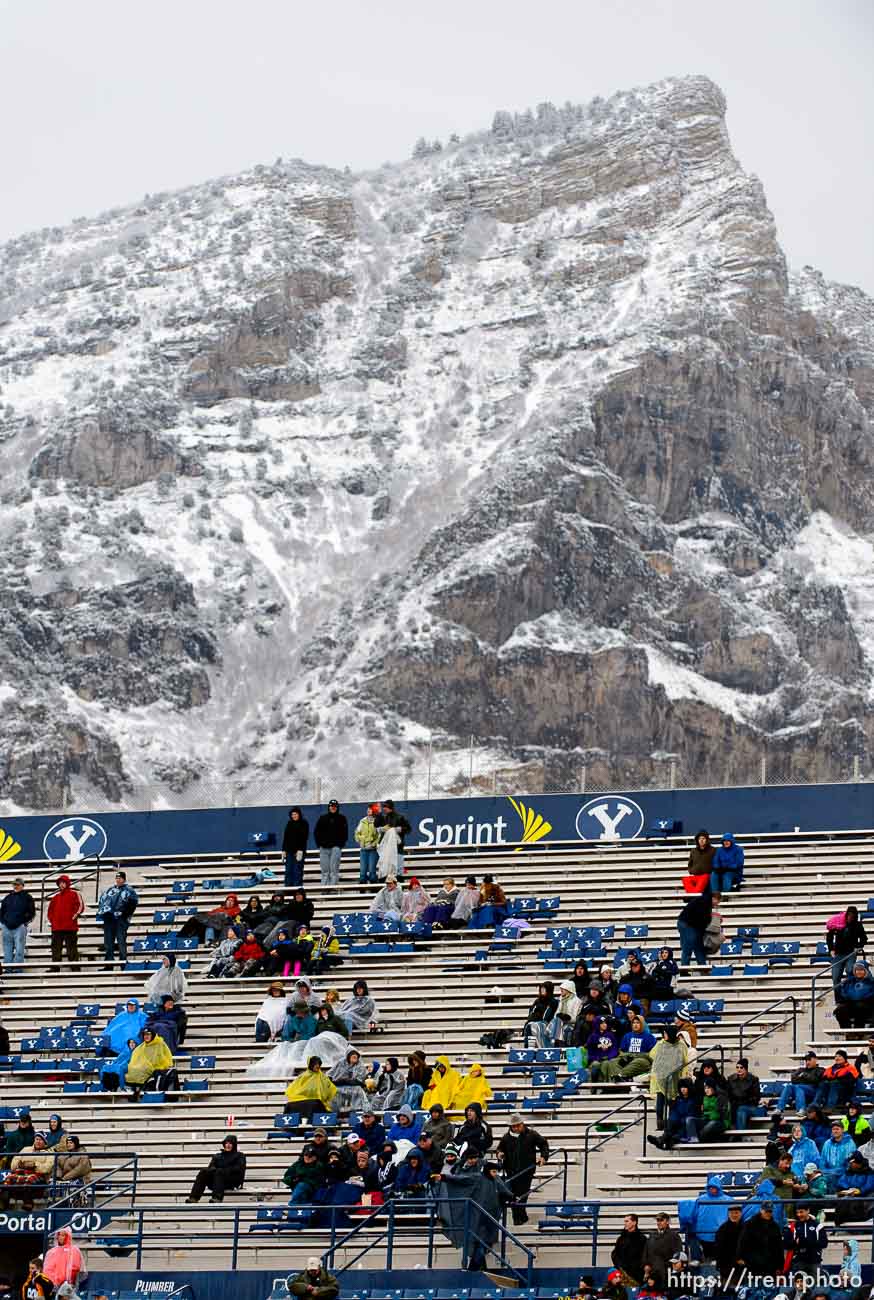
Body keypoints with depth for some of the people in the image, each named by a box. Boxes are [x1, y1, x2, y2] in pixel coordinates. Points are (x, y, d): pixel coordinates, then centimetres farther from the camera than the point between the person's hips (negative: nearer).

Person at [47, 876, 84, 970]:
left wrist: (75, 915, -11)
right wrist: (51, 919, 12)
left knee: (72, 947, -5)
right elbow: (50, 909, 26)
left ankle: (75, 967, -5)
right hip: (56, 927, 6)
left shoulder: (74, 894, 2)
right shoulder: (55, 896, 19)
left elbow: (80, 906, -5)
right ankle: (55, 967, 7)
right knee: (56, 948, 4)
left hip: (70, 927, -6)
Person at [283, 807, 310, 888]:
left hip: (299, 850, -5)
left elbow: (304, 838, -7)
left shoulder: (304, 824, 0)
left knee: (298, 870, -8)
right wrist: (284, 850, 9)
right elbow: (285, 837, 15)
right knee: (288, 870, 2)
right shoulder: (289, 824, 13)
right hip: (289, 850, 5)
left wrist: (300, 850, -14)